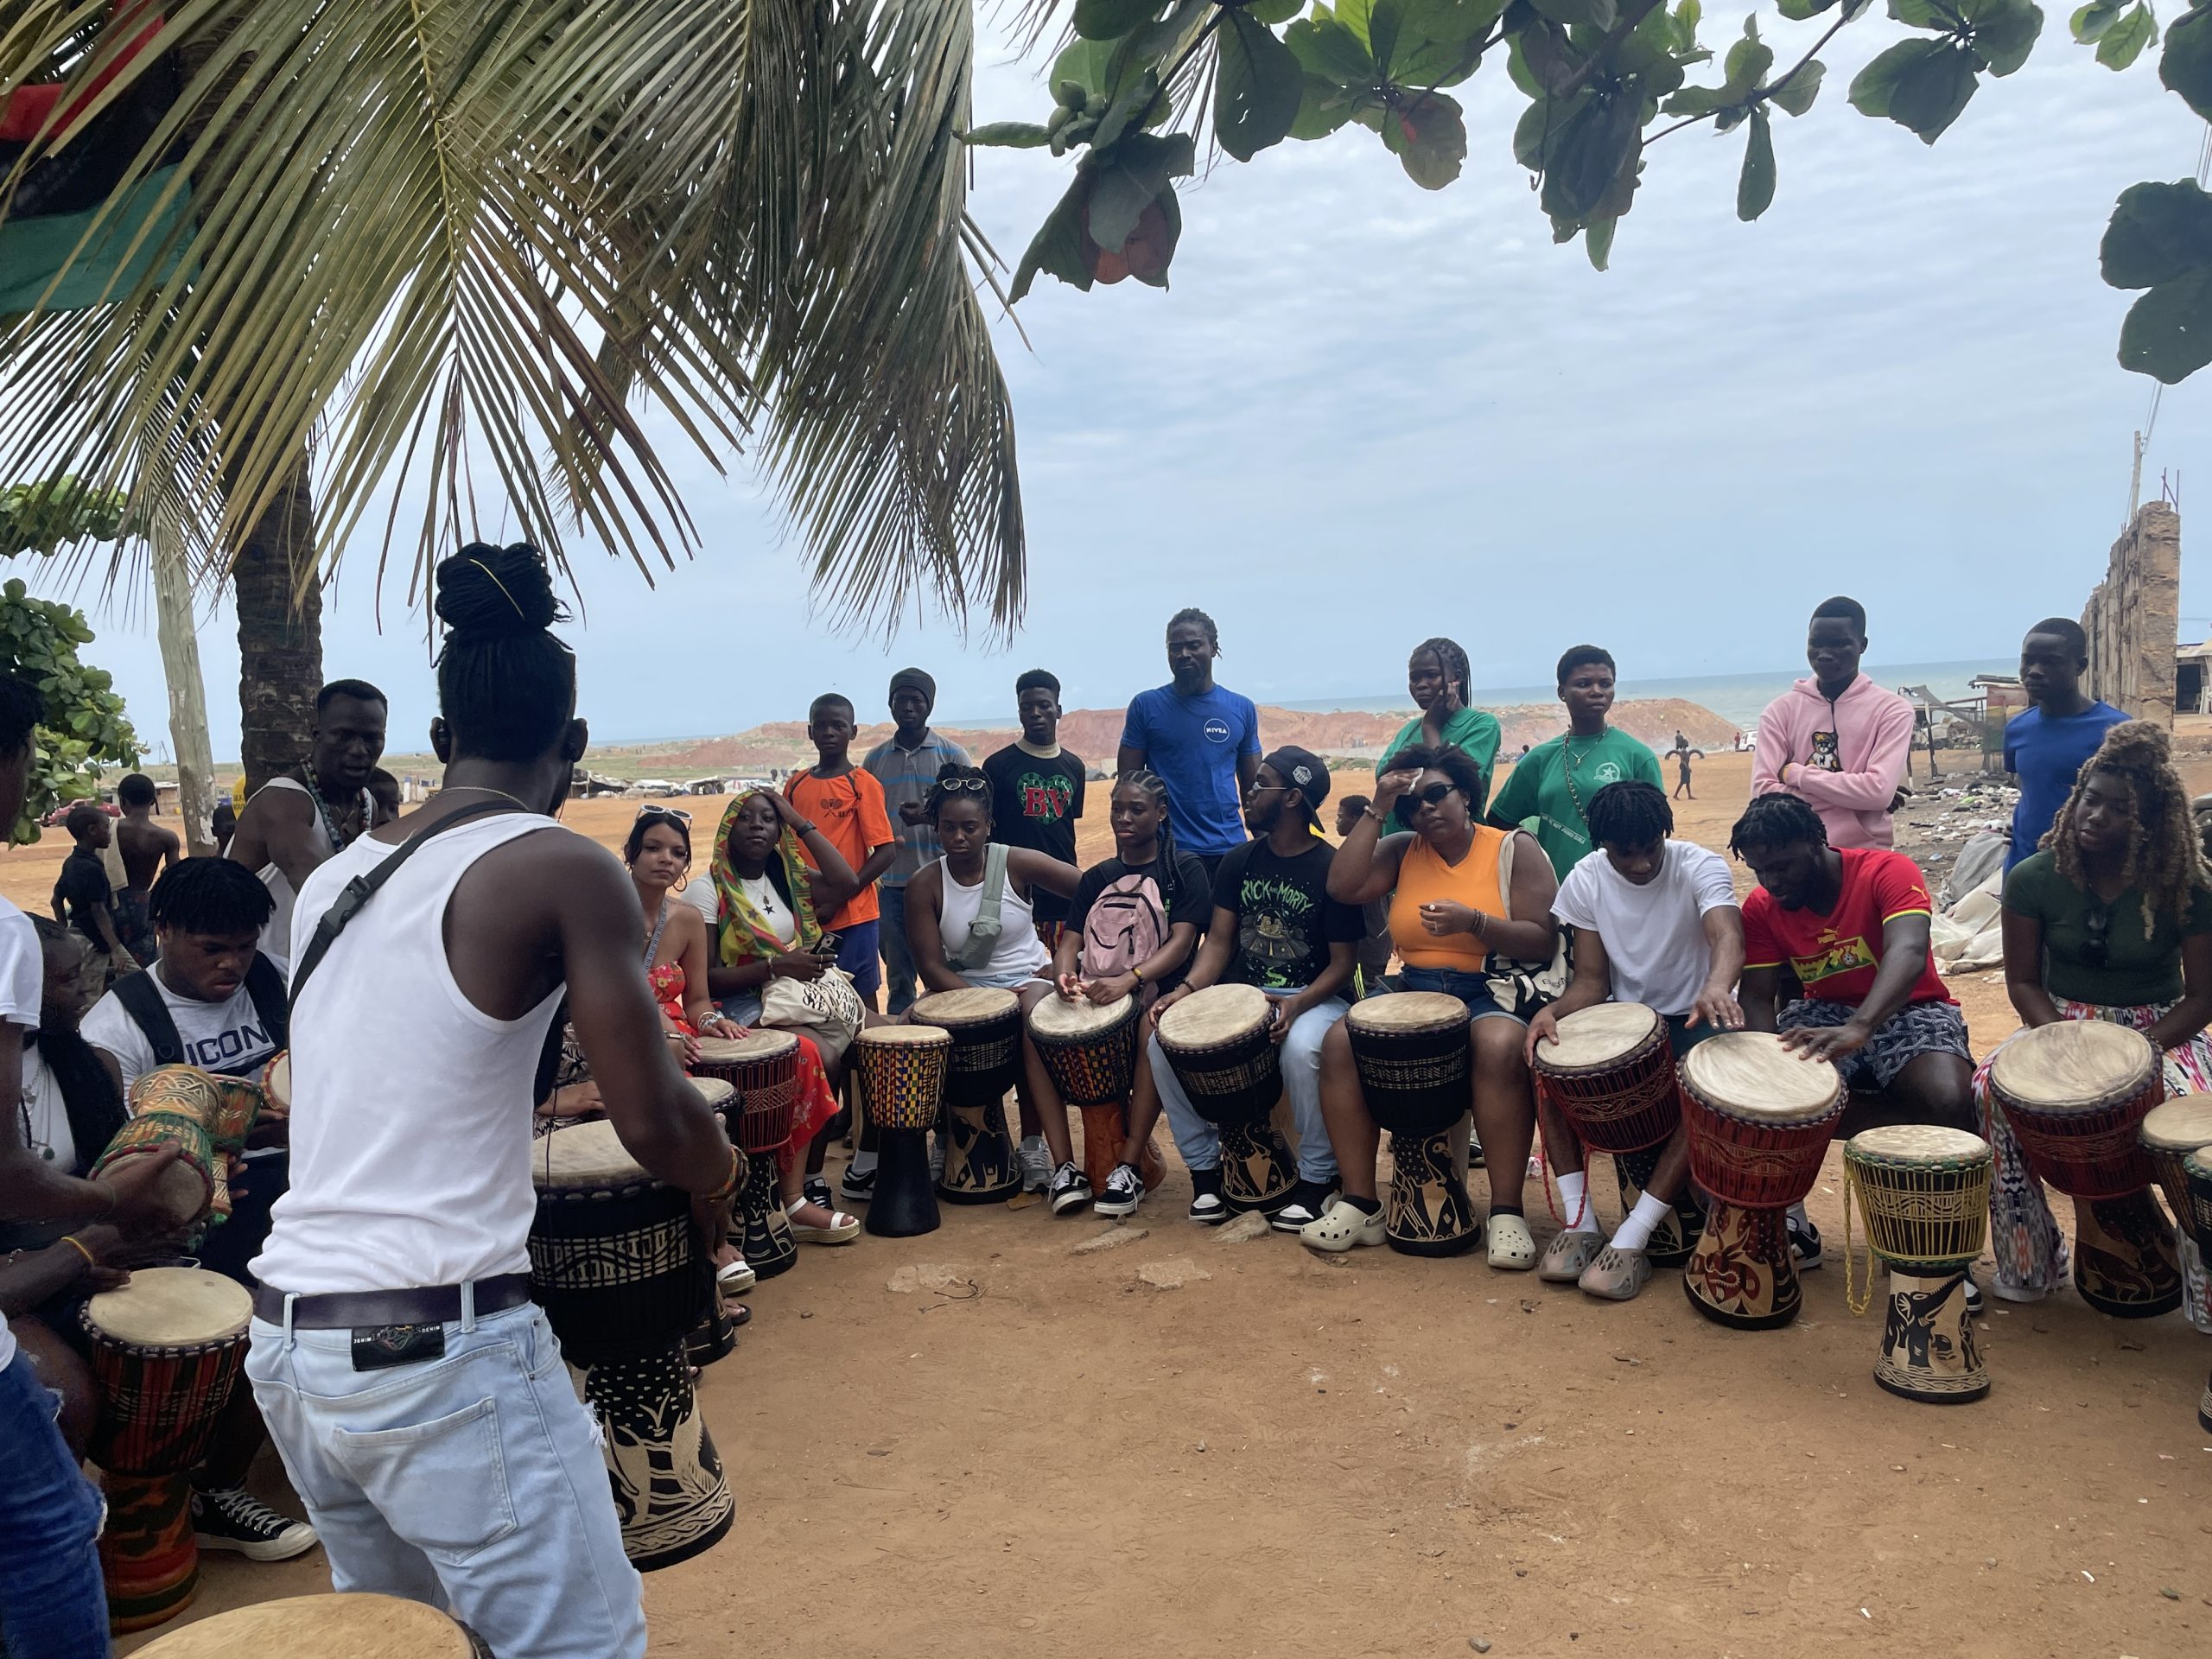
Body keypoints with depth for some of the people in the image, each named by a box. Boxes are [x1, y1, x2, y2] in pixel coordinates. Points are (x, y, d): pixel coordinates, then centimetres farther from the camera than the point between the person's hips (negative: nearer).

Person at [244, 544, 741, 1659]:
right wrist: (718, 1180, 8)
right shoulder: (562, 869, -10)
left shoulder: (331, 877, 10)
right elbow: (652, 1122, -13)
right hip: (441, 1354, -7)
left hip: (283, 1338, 8)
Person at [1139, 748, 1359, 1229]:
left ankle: (1317, 1178, -14)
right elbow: (1219, 941, 5)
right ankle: (1204, 1166, -2)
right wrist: (1186, 990, -14)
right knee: (1163, 1040, -20)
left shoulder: (1332, 869, -9)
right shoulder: (1239, 863, 7)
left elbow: (1341, 964, -9)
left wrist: (1297, 1005, -27)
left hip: (1313, 998, -5)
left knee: (1301, 1048, -39)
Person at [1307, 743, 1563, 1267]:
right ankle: (1360, 1204, -15)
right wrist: (1378, 809, -5)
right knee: (1339, 1042, -22)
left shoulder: (1516, 849, 1)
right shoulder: (1402, 852, 12)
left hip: (1497, 988, -4)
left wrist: (1474, 922, -23)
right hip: (1416, 989, 4)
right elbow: (1342, 887, -6)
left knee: (1499, 1046, -38)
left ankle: (1506, 1213, -28)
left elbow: (1543, 940, -7)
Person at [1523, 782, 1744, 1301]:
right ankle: (1579, 1224, -18)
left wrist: (1716, 986, -59)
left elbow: (1728, 937, -35)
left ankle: (1631, 1240, -29)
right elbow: (1591, 981, -3)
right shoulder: (1586, 881, -5)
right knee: (1543, 1054, -24)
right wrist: (1553, 1011, -26)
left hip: (1694, 1017, -3)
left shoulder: (1699, 867, -15)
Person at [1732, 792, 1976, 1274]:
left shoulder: (1887, 872, -19)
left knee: (1950, 1099, -33)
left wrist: (1858, 1028, -54)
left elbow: (1909, 954, -36)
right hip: (1822, 1014, 3)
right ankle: (1790, 1222, -5)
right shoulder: (1761, 908, -6)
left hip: (1907, 1010, -3)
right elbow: (1758, 998, -8)